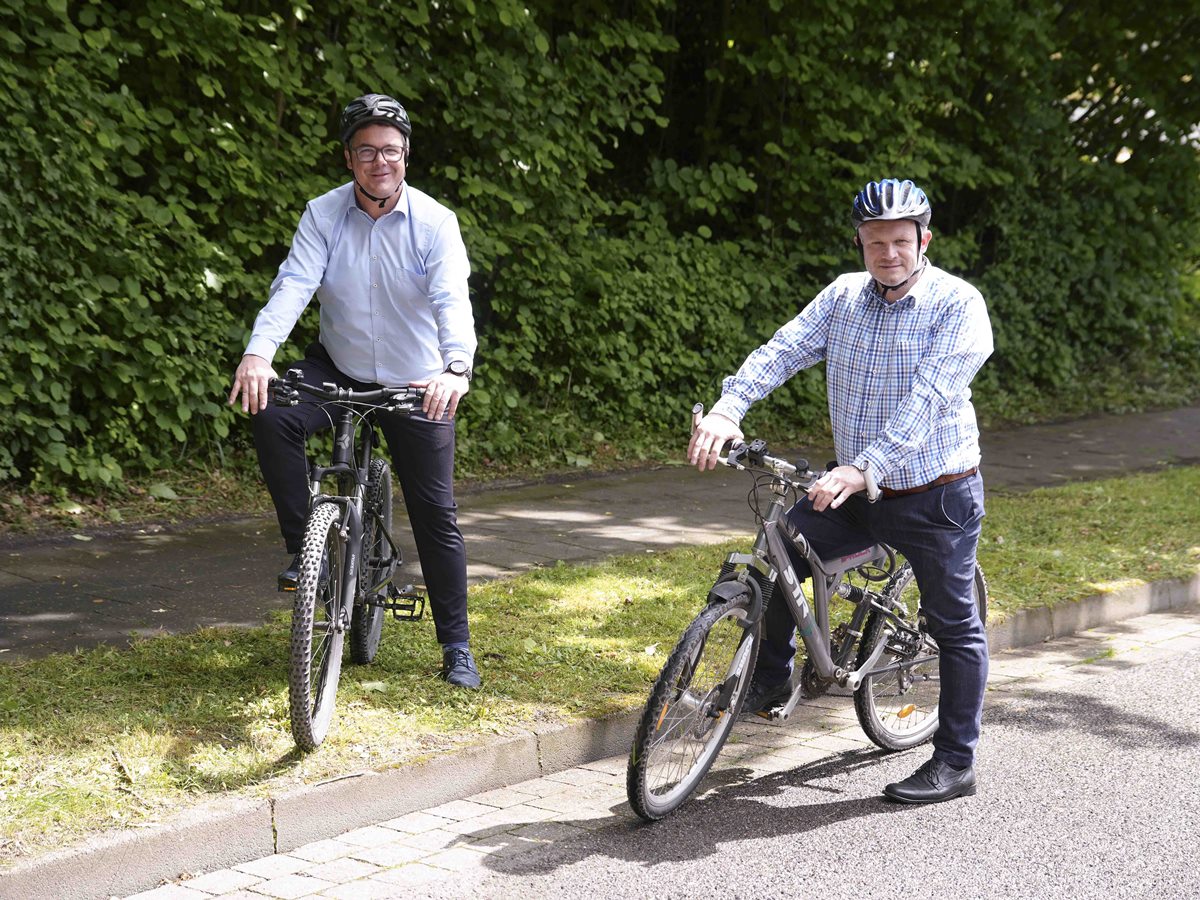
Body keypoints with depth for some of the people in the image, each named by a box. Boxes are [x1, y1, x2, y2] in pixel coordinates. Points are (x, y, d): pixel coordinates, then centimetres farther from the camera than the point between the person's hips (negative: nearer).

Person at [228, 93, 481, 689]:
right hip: (339, 370, 2)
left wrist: (457, 368, -47)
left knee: (436, 516, 0)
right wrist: (258, 354, -39)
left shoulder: (434, 222, -14)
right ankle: (304, 546, -12)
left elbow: (452, 300, -28)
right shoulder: (324, 215, -9)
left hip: (416, 385, -2)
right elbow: (293, 286, -21)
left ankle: (457, 647, 13)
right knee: (271, 414, -28)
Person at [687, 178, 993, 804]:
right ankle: (771, 680, 17)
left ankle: (956, 763, 17)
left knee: (954, 628, 3)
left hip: (936, 496, -5)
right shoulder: (844, 295, 2)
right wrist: (727, 409, -27)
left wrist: (864, 470, -37)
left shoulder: (957, 304, -15)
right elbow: (784, 349, -10)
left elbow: (926, 400, -26)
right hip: (861, 491, 5)